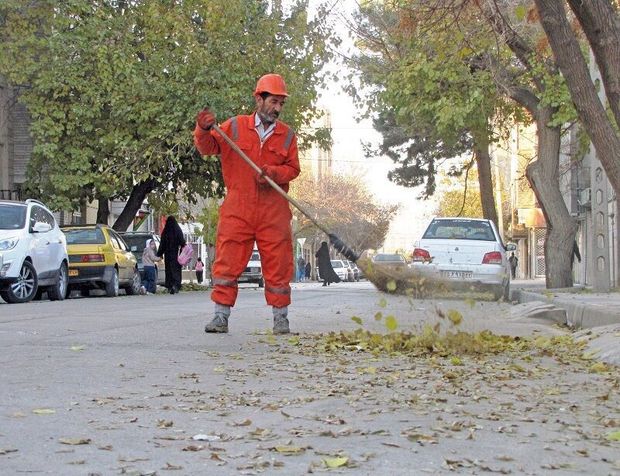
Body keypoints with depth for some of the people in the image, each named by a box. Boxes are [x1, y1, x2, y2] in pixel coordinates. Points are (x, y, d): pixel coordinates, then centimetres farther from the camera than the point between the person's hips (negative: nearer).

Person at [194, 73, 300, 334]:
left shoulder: (287, 135, 9)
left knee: (278, 266, 4)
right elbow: (208, 147, 1)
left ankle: (281, 318, 17)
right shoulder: (234, 127, 4)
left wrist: (274, 173, -13)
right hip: (237, 211, -1)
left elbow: (293, 168, 7)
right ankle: (221, 317, 5)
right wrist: (204, 130, -20)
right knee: (227, 264, -2)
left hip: (273, 213, 1)